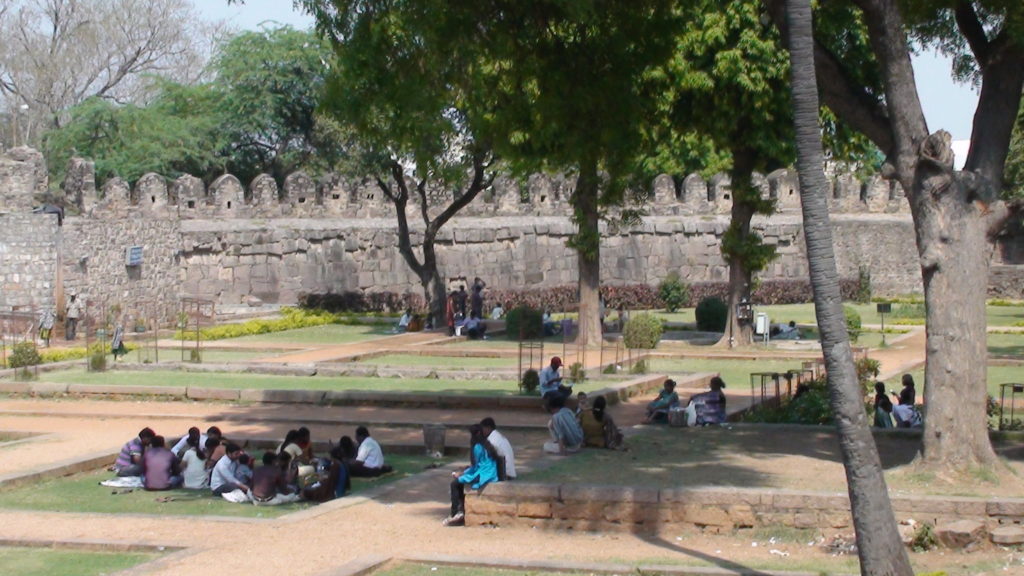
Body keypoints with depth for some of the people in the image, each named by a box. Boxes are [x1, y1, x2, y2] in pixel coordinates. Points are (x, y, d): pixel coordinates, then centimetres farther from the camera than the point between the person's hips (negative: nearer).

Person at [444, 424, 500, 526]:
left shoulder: (478, 447, -13)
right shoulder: (486, 445, 16)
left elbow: (475, 467, -10)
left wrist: (460, 475, 3)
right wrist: (463, 473, 15)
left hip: (482, 478, -10)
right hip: (489, 475, 10)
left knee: (455, 483, -2)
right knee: (460, 481, 19)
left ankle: (455, 515, -1)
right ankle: (461, 511, 11)